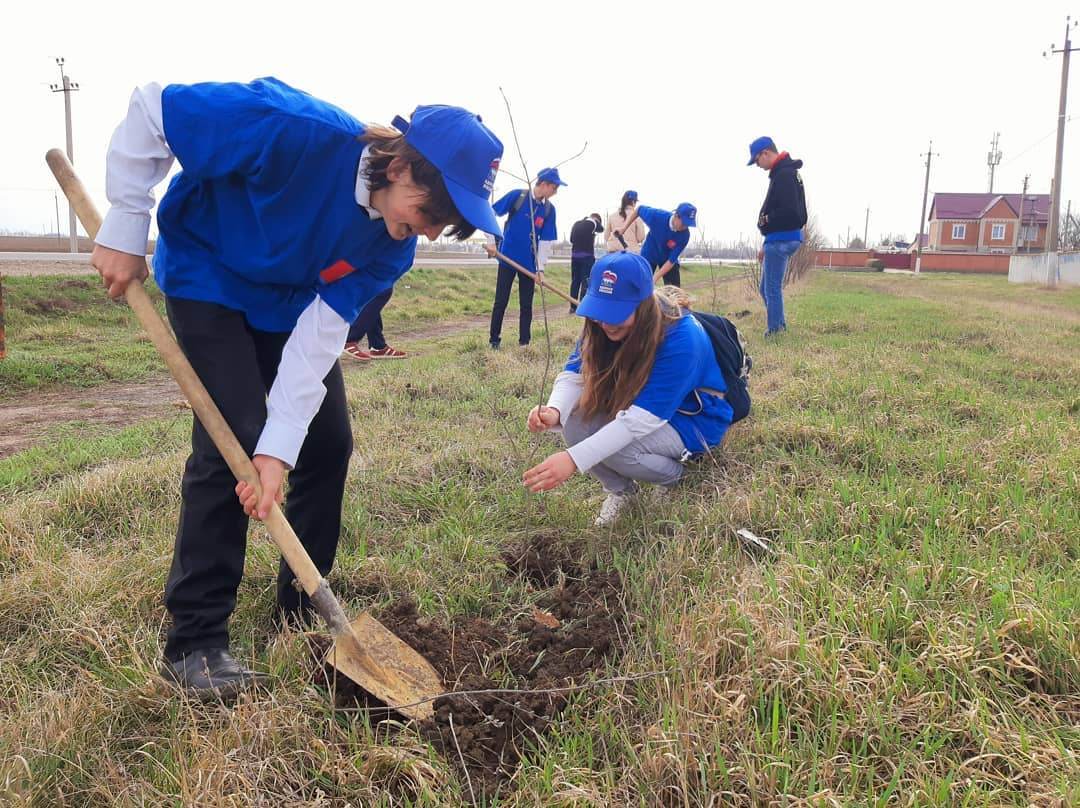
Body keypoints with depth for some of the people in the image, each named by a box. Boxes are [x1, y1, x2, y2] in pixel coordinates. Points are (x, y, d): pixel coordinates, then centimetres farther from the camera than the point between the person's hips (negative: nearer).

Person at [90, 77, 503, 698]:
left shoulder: (392, 246, -19)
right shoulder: (300, 131, -36)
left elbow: (321, 334, -21)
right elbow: (154, 111, -26)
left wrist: (279, 447, -29)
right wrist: (125, 231, -23)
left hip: (295, 302, 6)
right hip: (209, 279, -6)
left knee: (329, 441, 2)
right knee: (235, 442, -18)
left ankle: (300, 610, 19)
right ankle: (195, 641, -5)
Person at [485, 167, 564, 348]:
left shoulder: (549, 209, -1)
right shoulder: (517, 196, -10)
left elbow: (546, 241, -1)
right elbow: (491, 214, -6)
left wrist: (540, 268, -8)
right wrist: (493, 241, -10)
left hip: (529, 263, 3)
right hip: (508, 258, -3)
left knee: (526, 304, 7)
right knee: (501, 302, 3)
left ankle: (524, 342, 17)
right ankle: (494, 340, 14)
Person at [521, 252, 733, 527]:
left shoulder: (681, 339, -34)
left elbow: (641, 419, -38)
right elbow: (575, 374, -18)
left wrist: (574, 459, -45)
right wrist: (554, 411, -42)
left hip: (693, 421, -6)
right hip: (636, 405, 6)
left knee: (613, 445, -32)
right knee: (574, 419, -22)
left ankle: (675, 475, -1)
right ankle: (619, 489, 2)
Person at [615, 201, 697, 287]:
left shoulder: (684, 234, -29)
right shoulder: (657, 216, -31)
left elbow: (671, 260, -26)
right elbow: (639, 209, -10)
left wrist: (654, 278, -32)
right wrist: (623, 229, -9)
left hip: (668, 259, 0)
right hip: (649, 256, 0)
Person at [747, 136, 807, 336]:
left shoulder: (784, 175, -16)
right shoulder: (782, 173, 17)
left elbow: (790, 213, -25)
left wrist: (766, 220, -9)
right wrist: (766, 246, 20)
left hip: (781, 240, -10)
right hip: (778, 240, 10)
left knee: (772, 290, -6)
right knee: (768, 289, 16)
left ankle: (774, 331, -1)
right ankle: (780, 326, 22)